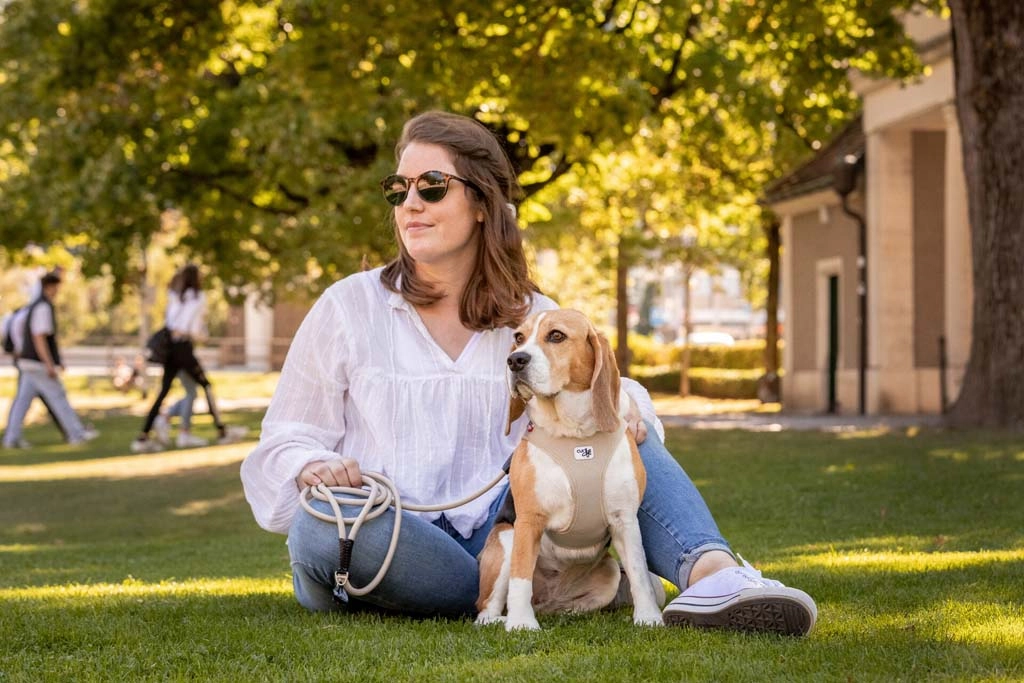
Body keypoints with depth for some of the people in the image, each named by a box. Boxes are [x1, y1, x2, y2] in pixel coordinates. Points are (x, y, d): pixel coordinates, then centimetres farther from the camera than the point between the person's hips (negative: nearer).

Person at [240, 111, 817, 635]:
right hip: (381, 546, -3)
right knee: (322, 522, -38)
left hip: (496, 538, 3)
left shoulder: (535, 318, 11)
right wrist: (312, 468, -19)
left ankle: (712, 575, -35)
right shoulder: (351, 306, 4)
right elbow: (287, 438, 5)